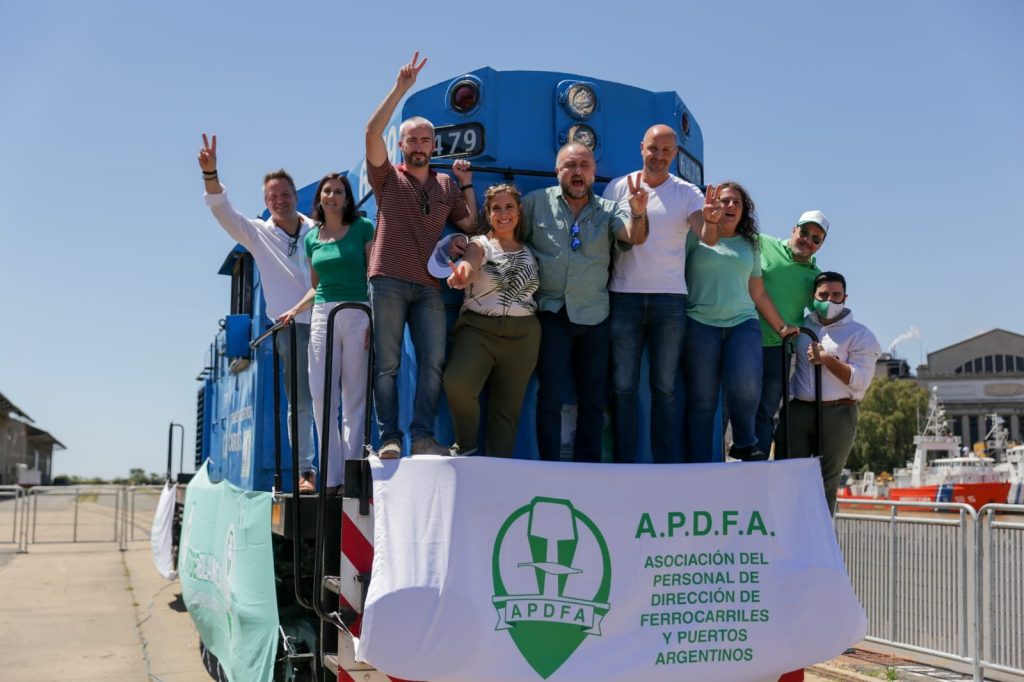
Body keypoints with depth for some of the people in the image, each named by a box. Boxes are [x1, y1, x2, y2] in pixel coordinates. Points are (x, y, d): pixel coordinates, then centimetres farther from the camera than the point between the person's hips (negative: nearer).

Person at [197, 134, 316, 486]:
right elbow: (223, 212, -3)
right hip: (291, 325, 0)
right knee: (299, 401, 2)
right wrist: (210, 173, -19)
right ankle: (305, 470, 7)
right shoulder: (258, 234, 9)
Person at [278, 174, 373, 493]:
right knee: (322, 396, -3)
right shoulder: (312, 237, 16)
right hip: (322, 315, 4)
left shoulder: (362, 228, 3)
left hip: (357, 314, -4)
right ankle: (332, 476, 1)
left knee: (354, 397, -5)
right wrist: (294, 311, 10)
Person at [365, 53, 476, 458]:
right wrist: (401, 88, -10)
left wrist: (467, 184, 13)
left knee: (433, 362, -6)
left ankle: (423, 436, -4)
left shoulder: (446, 186, 18)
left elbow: (471, 226, 16)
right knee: (387, 364, -4)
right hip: (388, 282, -3)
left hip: (429, 287, 3)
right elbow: (372, 133, -7)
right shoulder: (387, 177, 8)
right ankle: (389, 437, -2)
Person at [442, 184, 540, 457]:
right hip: (478, 329, -4)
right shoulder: (481, 244, -1)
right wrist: (463, 270, -48)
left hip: (522, 334, 4)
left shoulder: (529, 252, 13)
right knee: (457, 382, -28)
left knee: (508, 407, 3)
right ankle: (467, 447, -6)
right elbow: (471, 260, -24)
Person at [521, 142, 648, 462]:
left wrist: (638, 212, -29)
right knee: (550, 394, -8)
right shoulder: (536, 203, 5)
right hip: (552, 313, -2)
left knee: (593, 397, 5)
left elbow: (635, 237, -8)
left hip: (595, 316, 2)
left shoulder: (608, 210, 9)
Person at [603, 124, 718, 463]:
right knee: (623, 387, 1)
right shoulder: (617, 187, 7)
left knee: (665, 388, 2)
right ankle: (624, 465, 6)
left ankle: (669, 467, 5)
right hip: (624, 297, 0)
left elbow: (707, 237, -7)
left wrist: (713, 220, -28)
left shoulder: (687, 193, 6)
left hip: (670, 299, 0)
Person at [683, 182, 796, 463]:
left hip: (743, 323, 2)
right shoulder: (695, 237, 10)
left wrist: (781, 326, 22)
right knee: (702, 398, -7)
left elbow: (759, 294, 23)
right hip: (700, 324, -2)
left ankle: (745, 444, 1)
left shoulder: (749, 245, 21)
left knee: (746, 385, -23)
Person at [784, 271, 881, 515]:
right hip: (798, 411, 3)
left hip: (836, 414, -3)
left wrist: (826, 359, -12)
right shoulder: (801, 327, 14)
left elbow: (860, 381, -7)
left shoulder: (859, 335, 4)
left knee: (826, 484, 1)